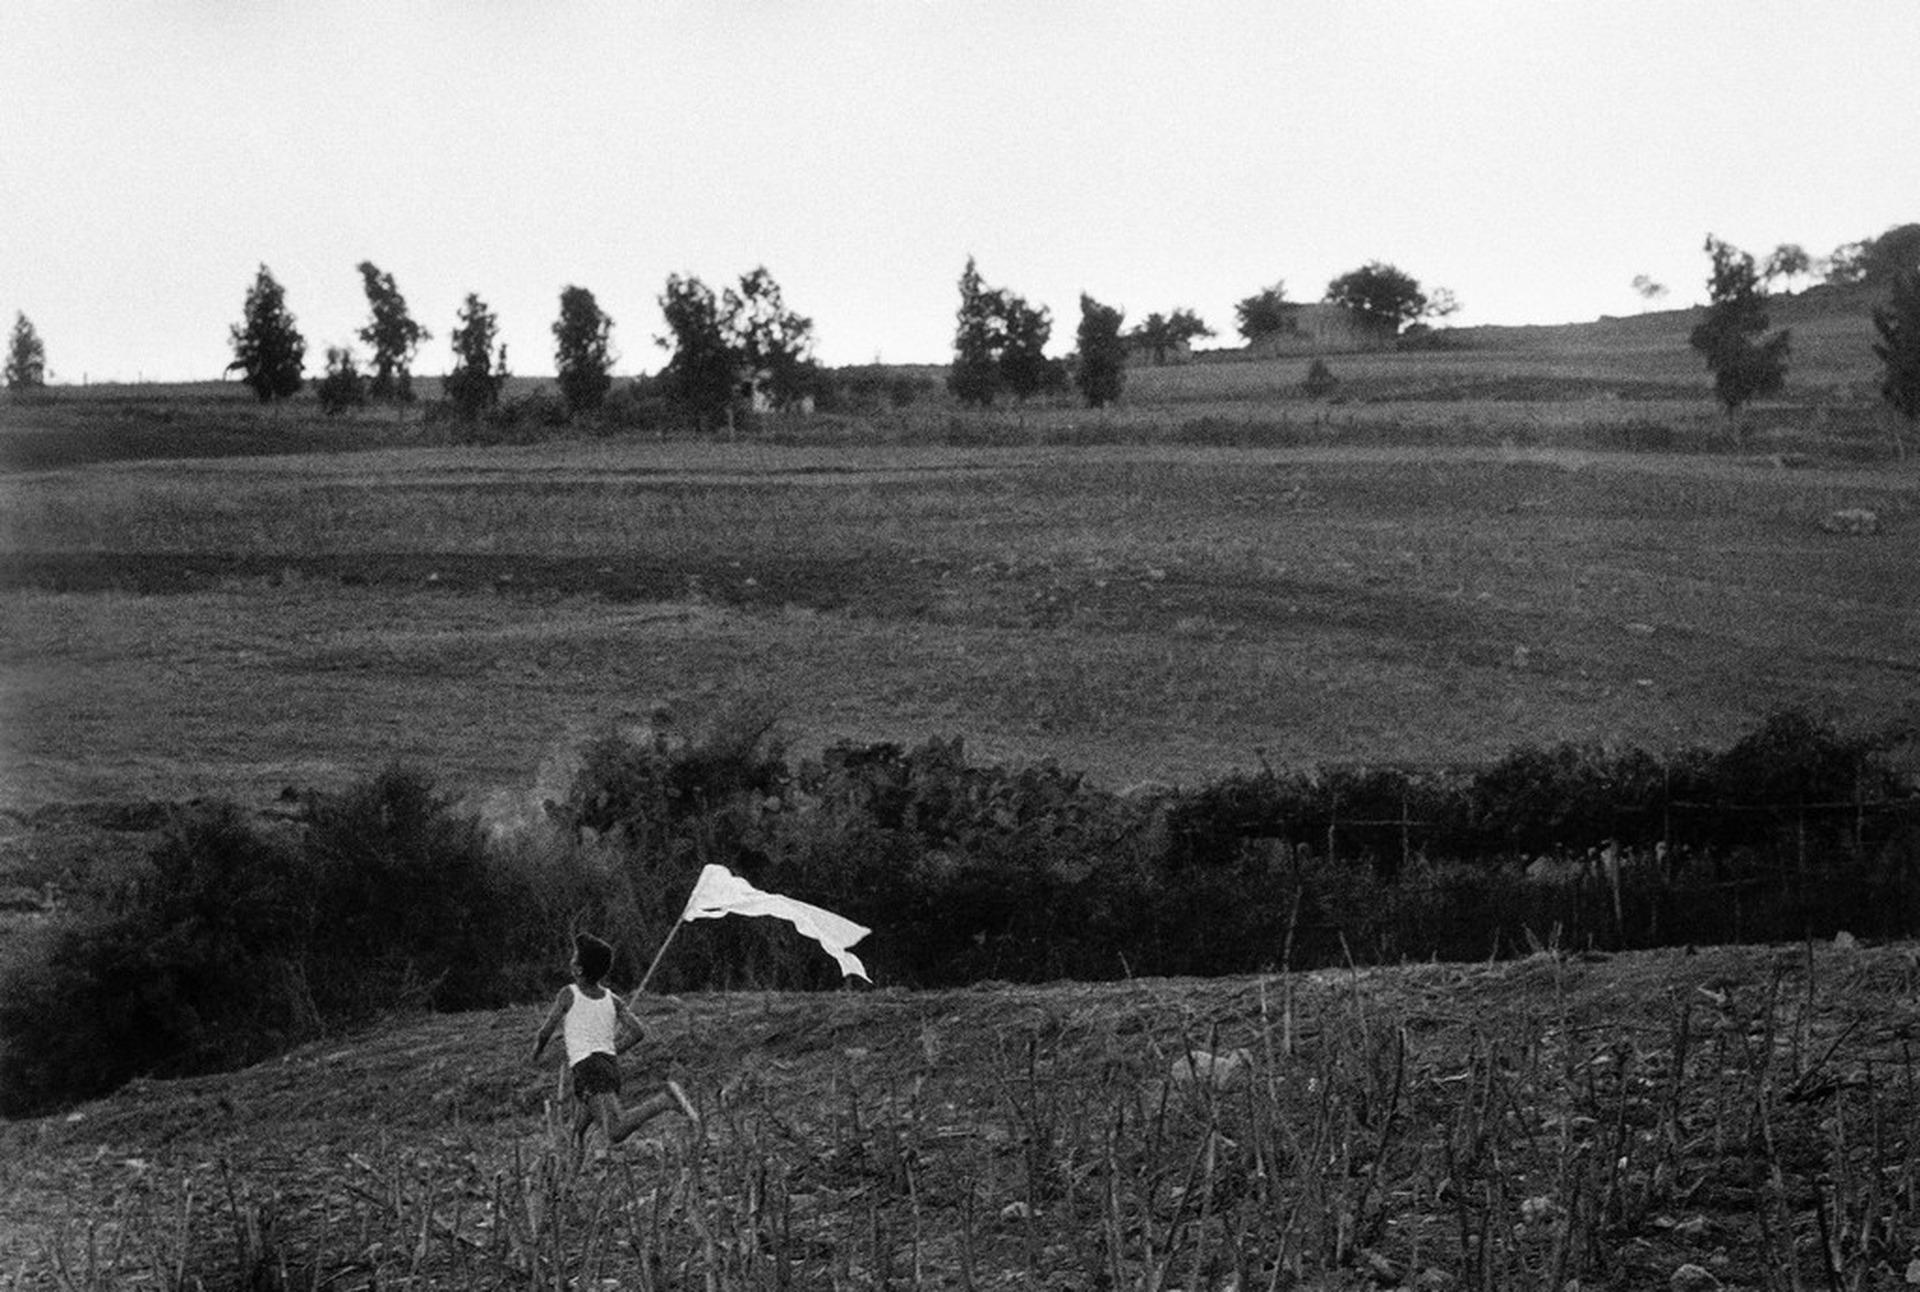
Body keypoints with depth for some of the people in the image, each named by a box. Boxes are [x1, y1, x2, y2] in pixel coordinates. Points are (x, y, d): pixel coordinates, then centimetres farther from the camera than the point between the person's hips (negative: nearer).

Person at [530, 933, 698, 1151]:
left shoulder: (569, 994, 0)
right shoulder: (612, 1000, 12)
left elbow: (546, 1032, 6)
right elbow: (637, 1032, 6)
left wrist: (537, 1051, 28)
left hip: (587, 1066, -8)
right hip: (611, 1064, 8)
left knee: (615, 1133, -23)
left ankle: (666, 1100, -32)